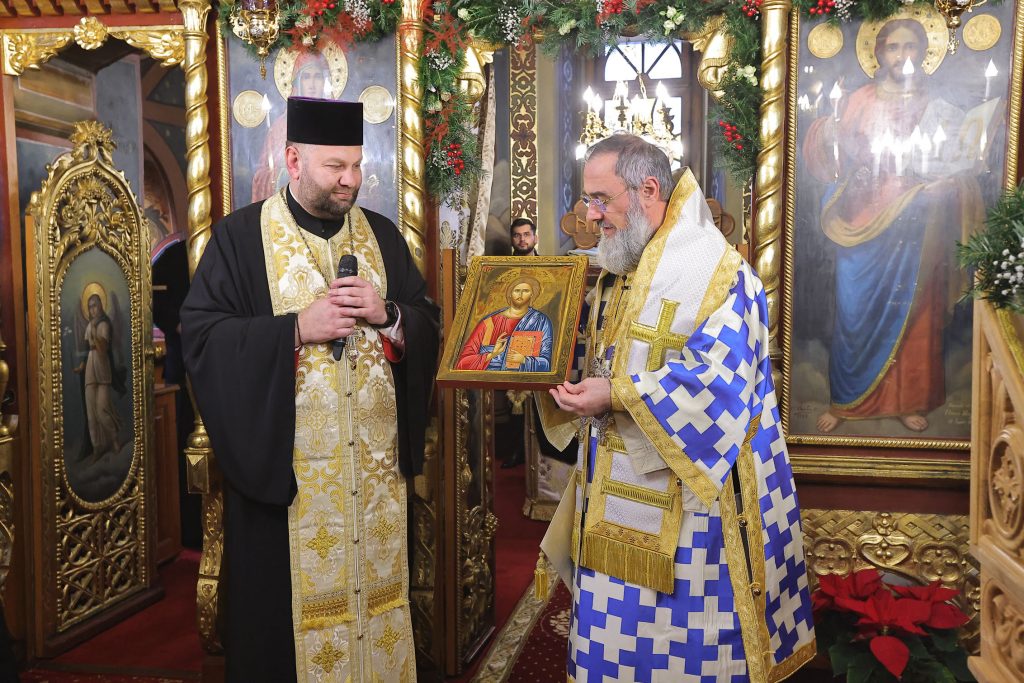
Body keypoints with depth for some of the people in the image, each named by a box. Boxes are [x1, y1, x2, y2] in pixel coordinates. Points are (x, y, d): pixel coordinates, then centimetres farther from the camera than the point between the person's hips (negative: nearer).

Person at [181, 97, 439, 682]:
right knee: (290, 602, 6)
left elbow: (430, 325, 8)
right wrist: (298, 327, -18)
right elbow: (202, 336, -10)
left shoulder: (382, 235, 9)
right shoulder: (240, 237, -2)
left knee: (375, 587, 12)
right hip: (283, 466, -3)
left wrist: (386, 314, -12)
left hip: (376, 464, 4)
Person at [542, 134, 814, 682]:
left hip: (679, 495, -8)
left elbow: (717, 379, -23)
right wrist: (577, 379, 1)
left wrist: (617, 396, -22)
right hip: (619, 487, 8)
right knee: (614, 628, 14)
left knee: (679, 626, 3)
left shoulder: (713, 271, -15)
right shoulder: (618, 270, 13)